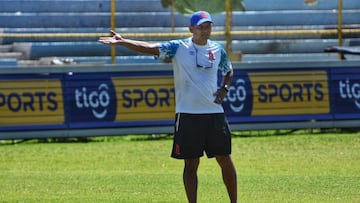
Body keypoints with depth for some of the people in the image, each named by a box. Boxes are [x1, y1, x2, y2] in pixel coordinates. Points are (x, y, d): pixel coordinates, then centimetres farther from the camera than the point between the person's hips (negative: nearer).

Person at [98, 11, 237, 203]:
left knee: (225, 160, 4)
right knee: (191, 164, 3)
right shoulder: (178, 48, -3)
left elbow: (229, 71, 24)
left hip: (214, 113, 2)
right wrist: (122, 42, -27)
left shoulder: (218, 50, 6)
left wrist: (224, 88, 4)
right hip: (187, 114, -2)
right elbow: (150, 48, -15)